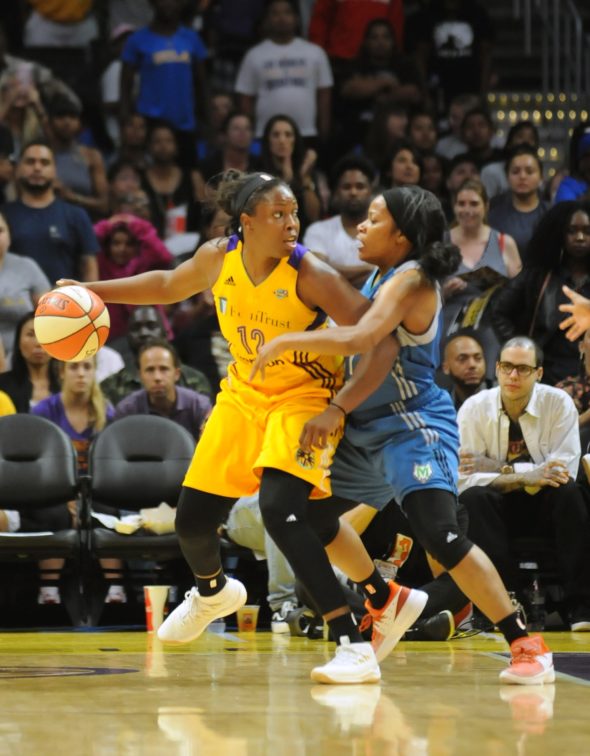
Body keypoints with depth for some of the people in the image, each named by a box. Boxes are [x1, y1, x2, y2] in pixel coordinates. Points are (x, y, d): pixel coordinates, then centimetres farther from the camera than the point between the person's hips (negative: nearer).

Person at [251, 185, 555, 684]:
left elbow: (361, 340, -33)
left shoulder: (411, 281, -18)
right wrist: (338, 409, -8)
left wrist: (286, 341, -24)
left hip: (415, 426, -10)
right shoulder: (380, 278, 10)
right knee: (309, 509, 17)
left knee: (438, 534, -24)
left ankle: (527, 646, -19)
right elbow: (372, 356, 7)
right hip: (372, 427, 10)